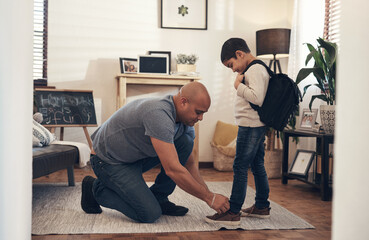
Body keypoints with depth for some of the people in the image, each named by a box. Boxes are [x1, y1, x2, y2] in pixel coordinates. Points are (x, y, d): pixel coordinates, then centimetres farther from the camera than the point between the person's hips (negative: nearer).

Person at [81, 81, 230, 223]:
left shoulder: (184, 120, -4)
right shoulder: (159, 114, -34)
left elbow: (190, 164, 6)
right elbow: (173, 170, -36)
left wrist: (208, 194, -4)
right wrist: (210, 198, -29)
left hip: (137, 156, 8)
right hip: (109, 160, -8)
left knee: (186, 142, -8)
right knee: (150, 214, -17)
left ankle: (158, 198, 3)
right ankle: (96, 189, 3)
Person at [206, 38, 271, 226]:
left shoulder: (255, 70, -14)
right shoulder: (258, 69, 17)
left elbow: (257, 98, -26)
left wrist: (238, 85, -16)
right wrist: (240, 85, 10)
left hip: (250, 125, -11)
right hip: (257, 126, 11)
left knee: (240, 167, -8)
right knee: (257, 166, 15)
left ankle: (233, 212, -5)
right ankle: (262, 207, 25)